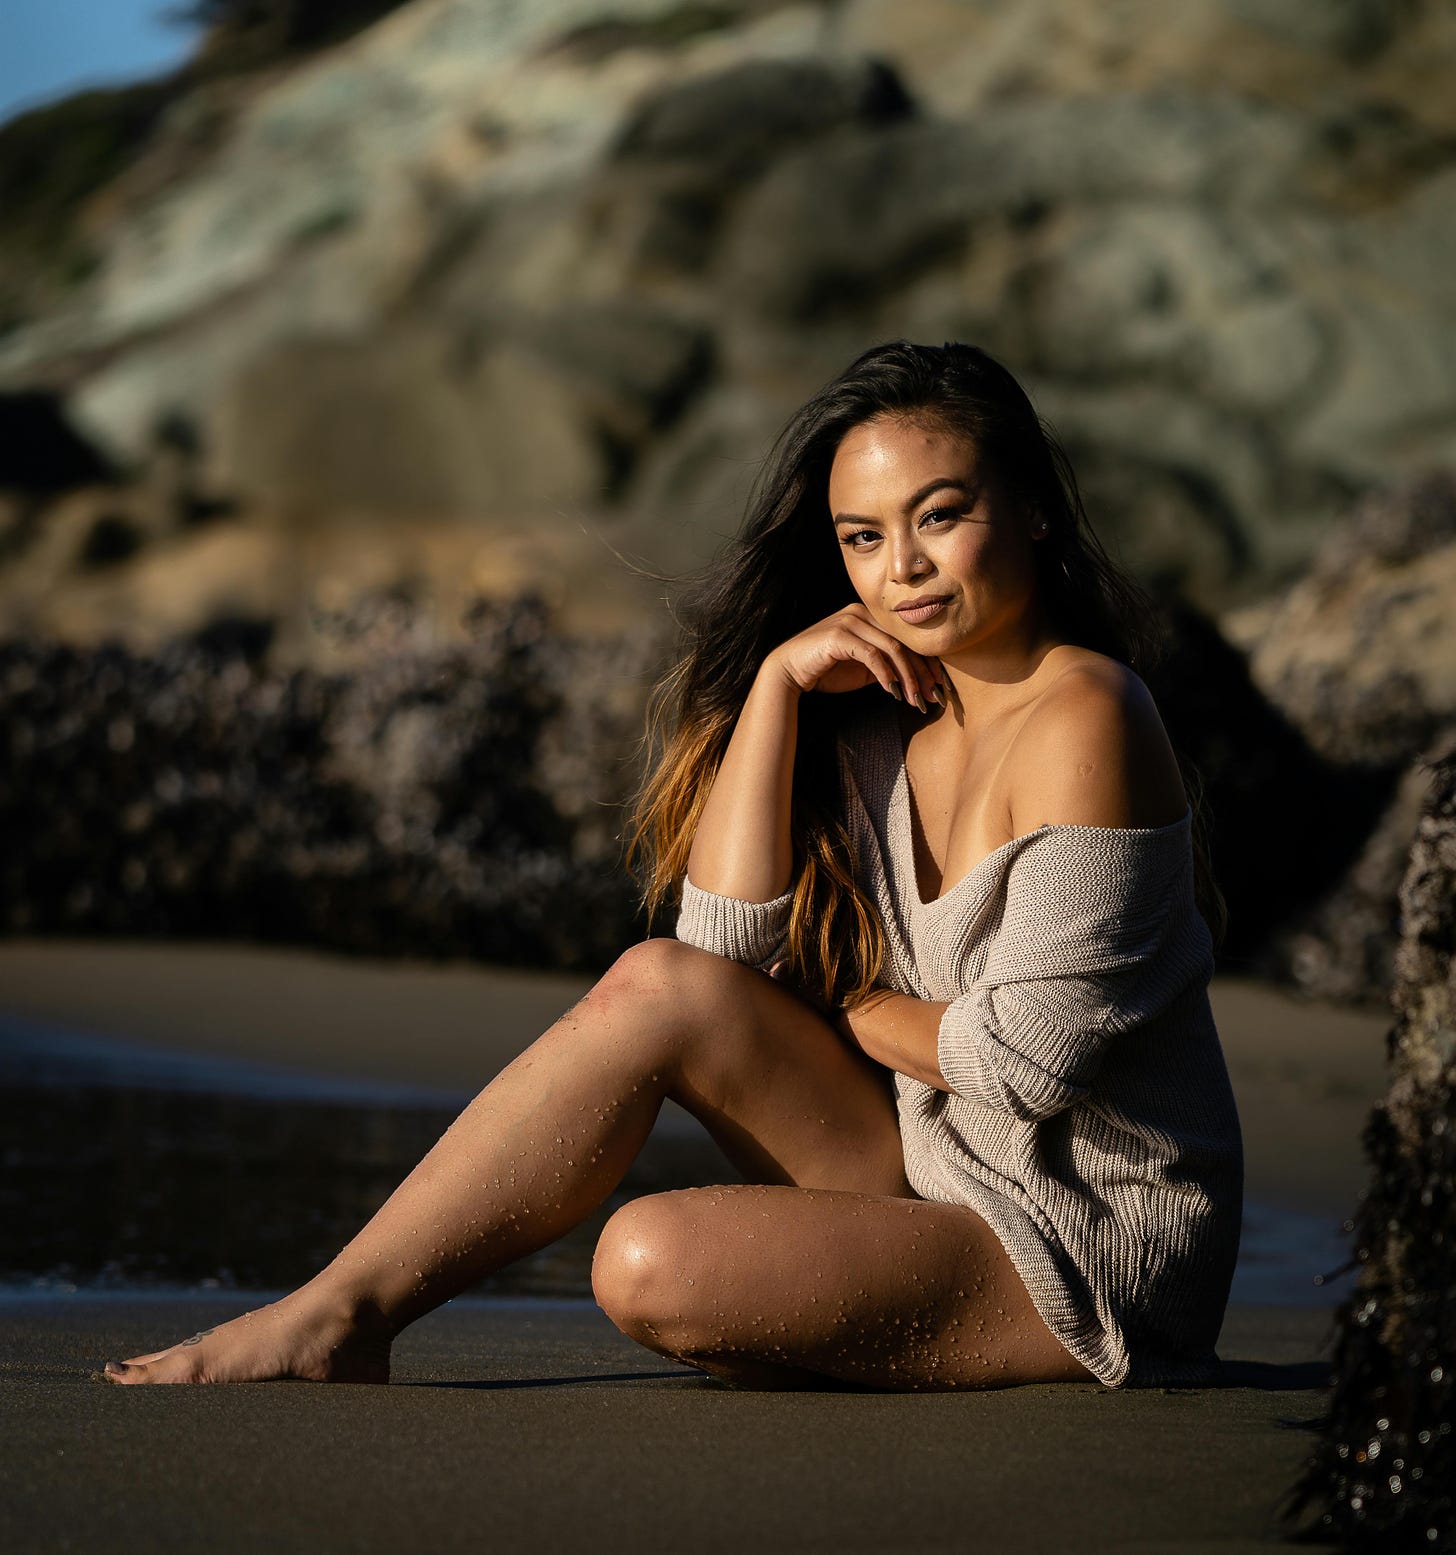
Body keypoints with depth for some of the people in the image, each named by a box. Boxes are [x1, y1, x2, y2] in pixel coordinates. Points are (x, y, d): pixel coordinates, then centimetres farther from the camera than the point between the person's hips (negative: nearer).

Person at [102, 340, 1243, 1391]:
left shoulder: (1078, 720, -18)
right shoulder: (883, 716, 7)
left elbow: (1030, 1055, -21)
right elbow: (725, 942, -5)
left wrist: (842, 1013, -3)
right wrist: (776, 680, -8)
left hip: (1088, 1256, -7)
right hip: (935, 1176, 7)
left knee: (653, 1264, -27)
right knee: (657, 985, -13)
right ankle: (336, 1317, -10)